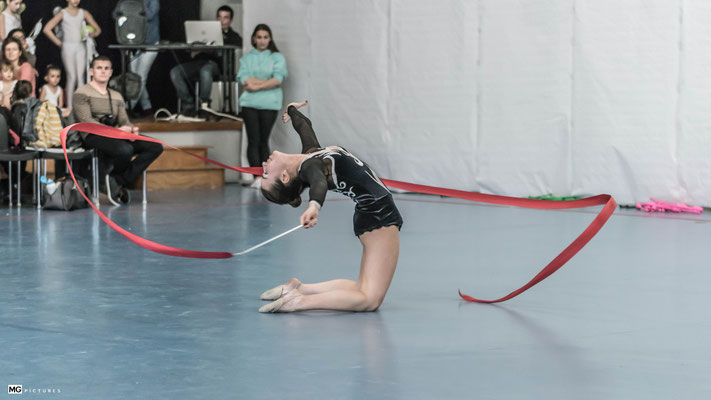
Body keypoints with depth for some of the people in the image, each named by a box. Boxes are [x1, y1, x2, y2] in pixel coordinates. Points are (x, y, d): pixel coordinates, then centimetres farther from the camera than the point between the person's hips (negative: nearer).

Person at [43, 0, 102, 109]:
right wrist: (58, 42, -6)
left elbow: (97, 29, 12)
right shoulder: (62, 14, -1)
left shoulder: (84, 13, 9)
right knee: (72, 76, -7)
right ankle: (69, 106, -2)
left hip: (80, 47, 3)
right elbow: (46, 29, -6)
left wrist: (93, 34, -11)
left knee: (81, 76, -3)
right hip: (68, 47, -3)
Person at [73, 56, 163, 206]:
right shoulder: (82, 93, 3)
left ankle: (118, 181, -16)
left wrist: (131, 129, -11)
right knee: (126, 150, -38)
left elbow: (124, 120, 16)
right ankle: (103, 176, -8)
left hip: (115, 135, 7)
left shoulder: (117, 96, 25)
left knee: (155, 147, -13)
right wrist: (116, 131, -21)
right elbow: (86, 121, -10)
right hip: (93, 136, -7)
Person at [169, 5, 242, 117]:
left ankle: (204, 105, -31)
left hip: (216, 65, -5)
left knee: (205, 71, -43)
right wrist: (194, 52, -2)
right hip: (200, 61, 5)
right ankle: (188, 104, -20)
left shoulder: (234, 37, 20)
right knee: (175, 72, -22)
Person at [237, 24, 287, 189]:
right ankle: (257, 177, -9)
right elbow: (245, 81, -3)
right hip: (249, 104, 1)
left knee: (263, 141, 1)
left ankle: (265, 176, 6)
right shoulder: (246, 59, 12)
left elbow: (278, 80, -6)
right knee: (253, 141, -7)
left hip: (269, 105, 0)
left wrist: (256, 85, -8)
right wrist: (269, 82, -5)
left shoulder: (277, 58, 9)